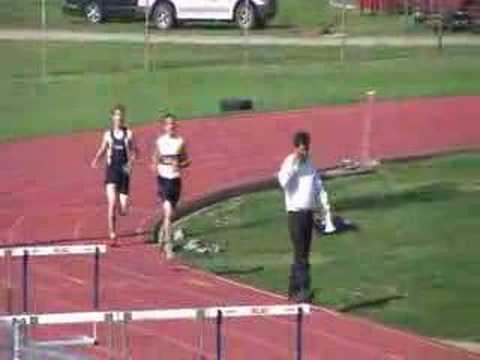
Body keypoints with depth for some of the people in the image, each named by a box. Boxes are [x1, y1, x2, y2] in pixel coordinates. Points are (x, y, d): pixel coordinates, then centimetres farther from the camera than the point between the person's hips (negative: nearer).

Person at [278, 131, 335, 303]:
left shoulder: (310, 164, 12)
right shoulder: (289, 163, -9)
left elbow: (319, 186, 17)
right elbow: (283, 182, -27)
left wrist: (326, 206, 9)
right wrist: (293, 164, -26)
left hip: (309, 212, 7)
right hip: (295, 212, -7)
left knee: (304, 253, 10)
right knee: (300, 254, -11)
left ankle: (293, 289, 19)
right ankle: (303, 291, -13)